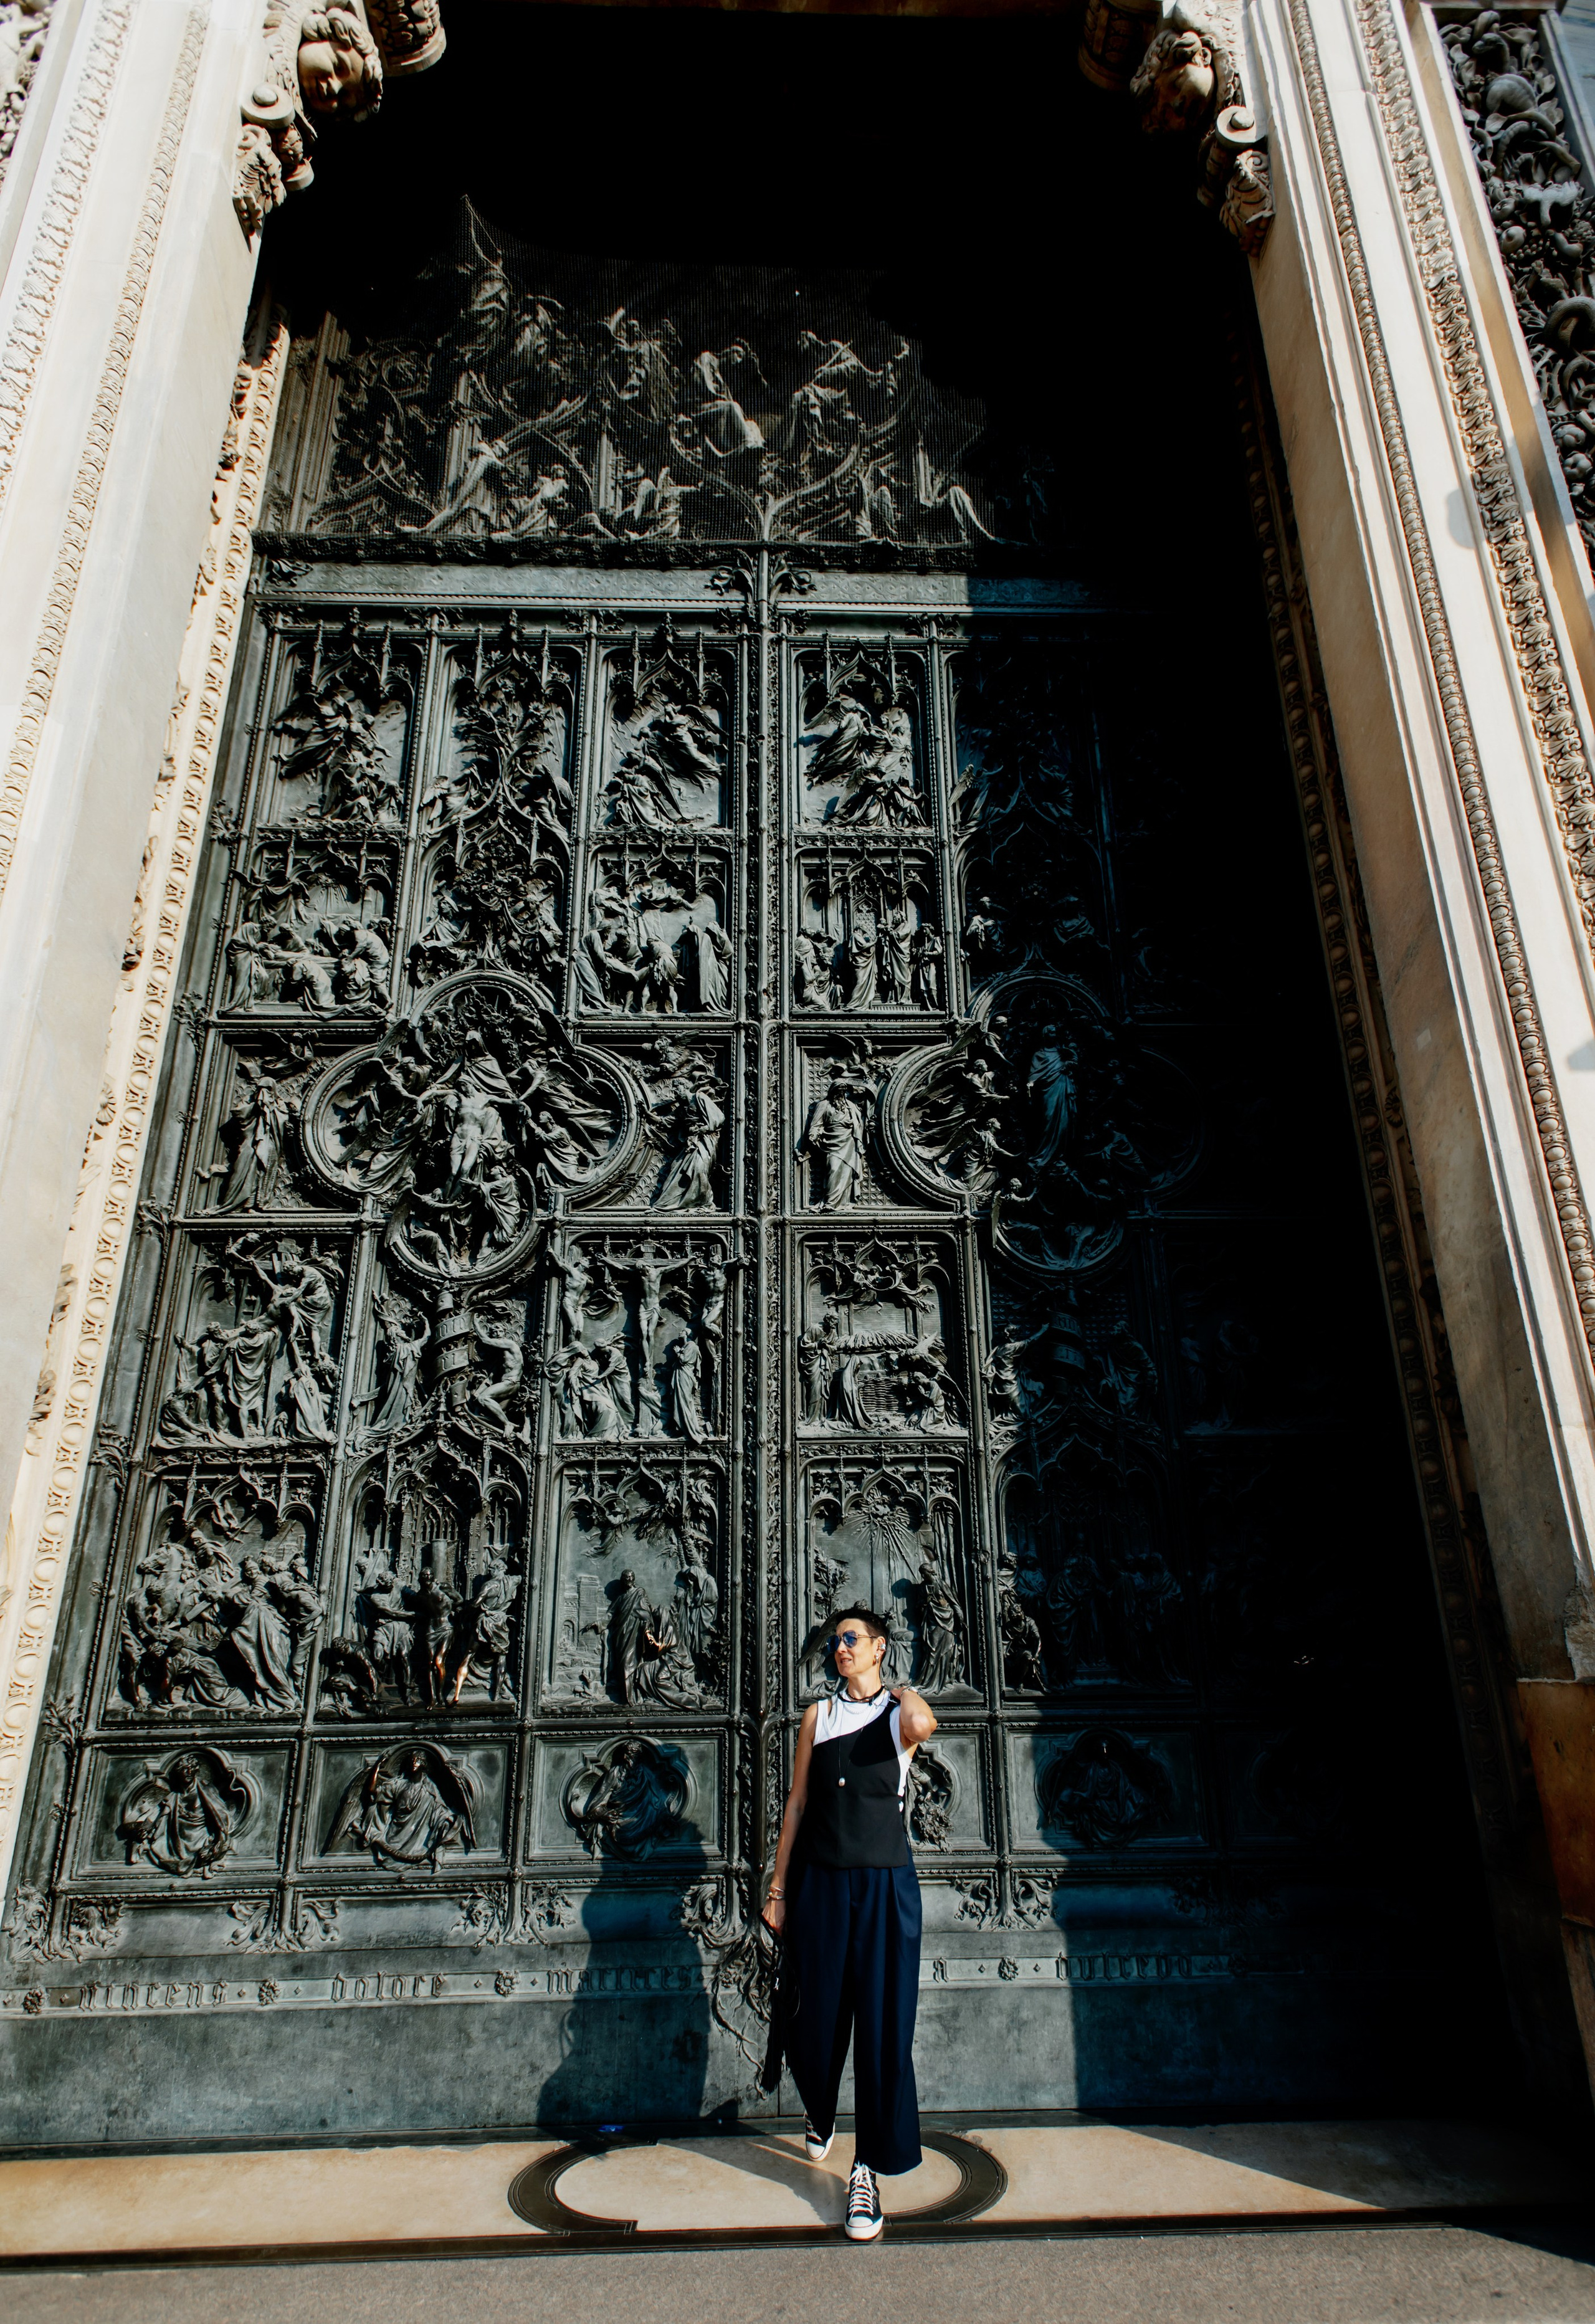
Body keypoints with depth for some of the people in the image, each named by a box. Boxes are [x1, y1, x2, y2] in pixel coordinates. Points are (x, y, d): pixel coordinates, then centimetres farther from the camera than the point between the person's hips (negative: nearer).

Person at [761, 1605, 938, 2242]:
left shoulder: (901, 1712, -1)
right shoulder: (818, 1716, 7)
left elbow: (922, 1726, -28)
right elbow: (797, 1803, 9)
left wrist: (899, 1691, -8)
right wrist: (778, 1889, 8)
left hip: (884, 1885, -2)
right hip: (820, 1881, 3)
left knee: (882, 2027, 0)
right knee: (812, 2021, 10)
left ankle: (868, 2171, 15)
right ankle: (819, 2114, 41)